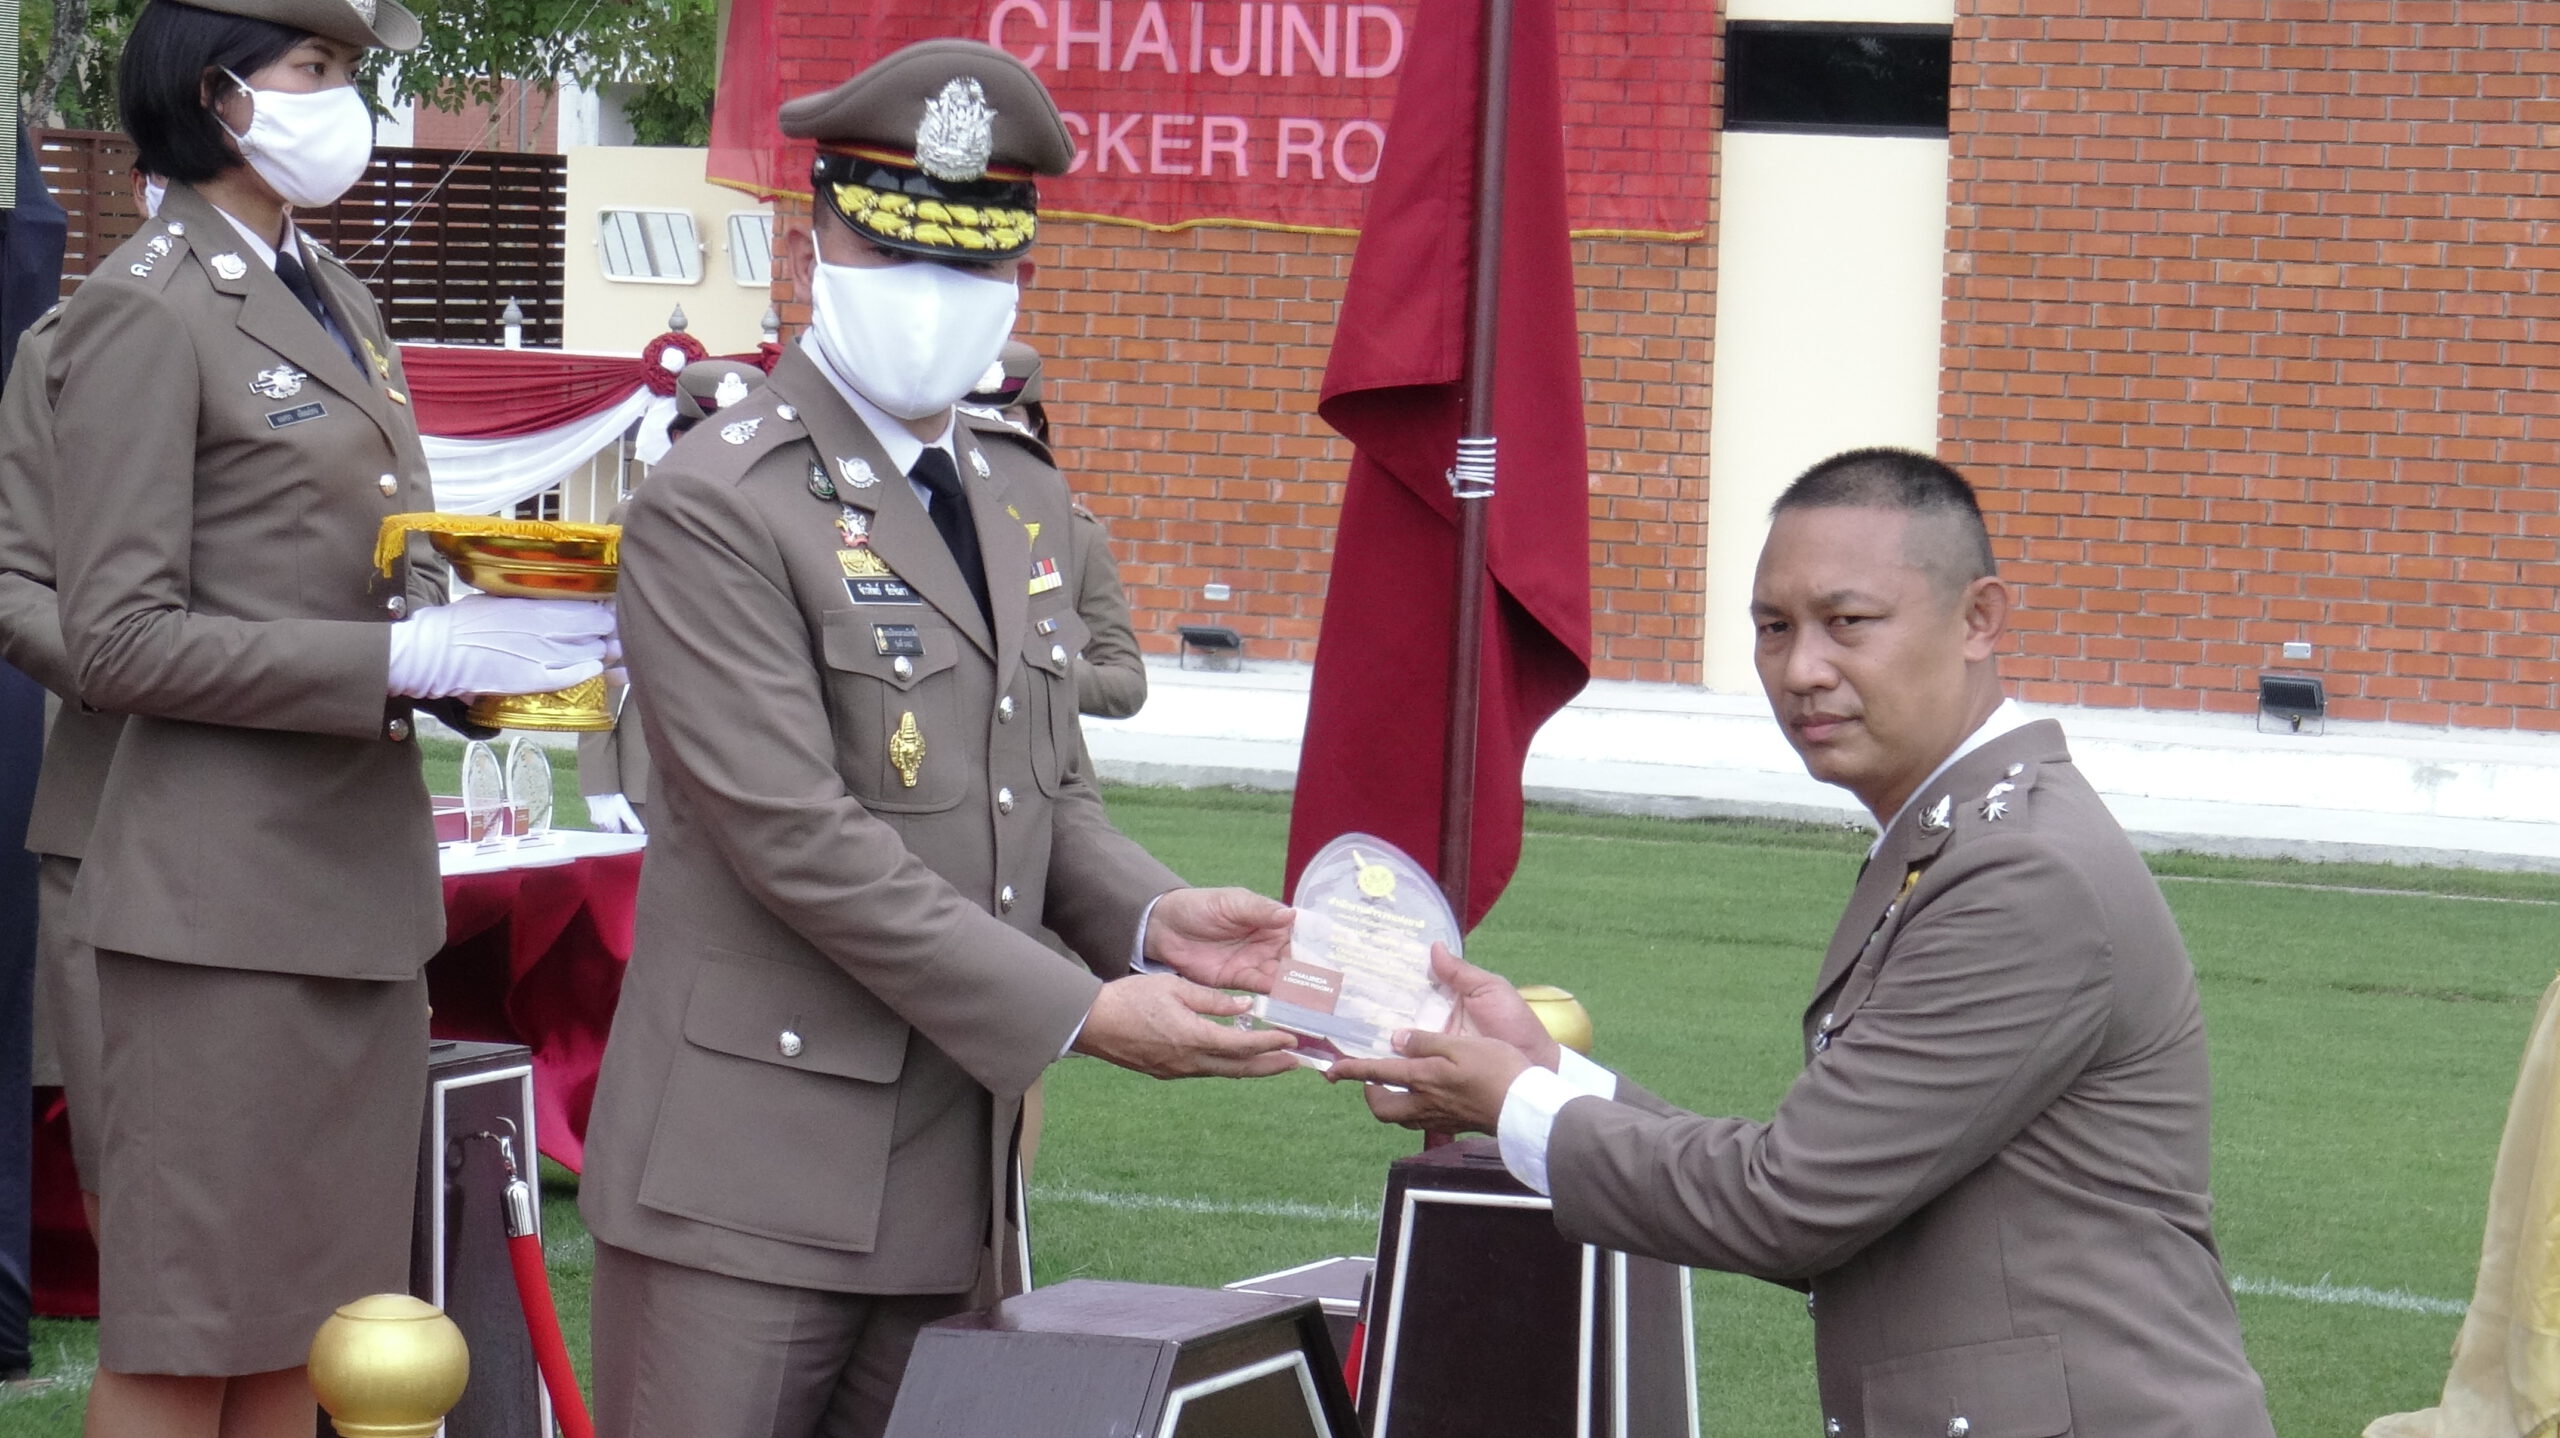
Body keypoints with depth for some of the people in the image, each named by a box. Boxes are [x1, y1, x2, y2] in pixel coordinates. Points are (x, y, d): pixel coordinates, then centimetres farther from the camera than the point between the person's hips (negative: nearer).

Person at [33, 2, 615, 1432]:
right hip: (225, 896, -8)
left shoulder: (334, 296, 16)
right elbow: (118, 641, -15)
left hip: (368, 872, 8)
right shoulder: (146, 311, -10)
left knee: (302, 1323, 11)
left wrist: (494, 643, 0)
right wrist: (408, 656, -20)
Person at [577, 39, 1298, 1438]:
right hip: (754, 1165, -7)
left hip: (955, 1166, 7)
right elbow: (797, 837, -18)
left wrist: (1147, 916, -4)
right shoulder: (712, 509, -10)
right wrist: (1076, 1012, -19)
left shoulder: (1022, 494, 16)